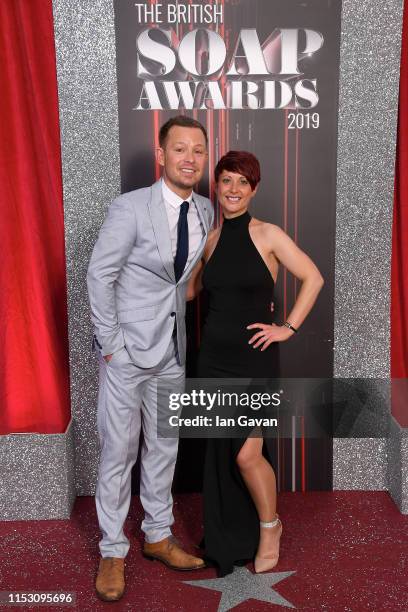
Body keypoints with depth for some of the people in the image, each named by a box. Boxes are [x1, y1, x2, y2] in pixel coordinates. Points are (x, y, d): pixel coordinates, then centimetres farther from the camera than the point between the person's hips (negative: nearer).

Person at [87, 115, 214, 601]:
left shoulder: (205, 211, 3)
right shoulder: (130, 208, -15)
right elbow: (99, 275, -12)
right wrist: (110, 342, -12)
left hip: (172, 350, 6)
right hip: (127, 349, -5)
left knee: (163, 447, 16)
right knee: (118, 452, 3)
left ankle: (158, 537, 33)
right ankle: (112, 552, 21)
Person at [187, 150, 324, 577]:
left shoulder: (268, 235, -6)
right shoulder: (209, 240, 6)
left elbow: (313, 278, -2)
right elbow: (192, 289, 21)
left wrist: (289, 326, -7)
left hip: (255, 358, -4)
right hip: (214, 357, 4)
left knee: (247, 454, -7)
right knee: (220, 452, 11)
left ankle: (269, 526, 23)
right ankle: (227, 539, 31)